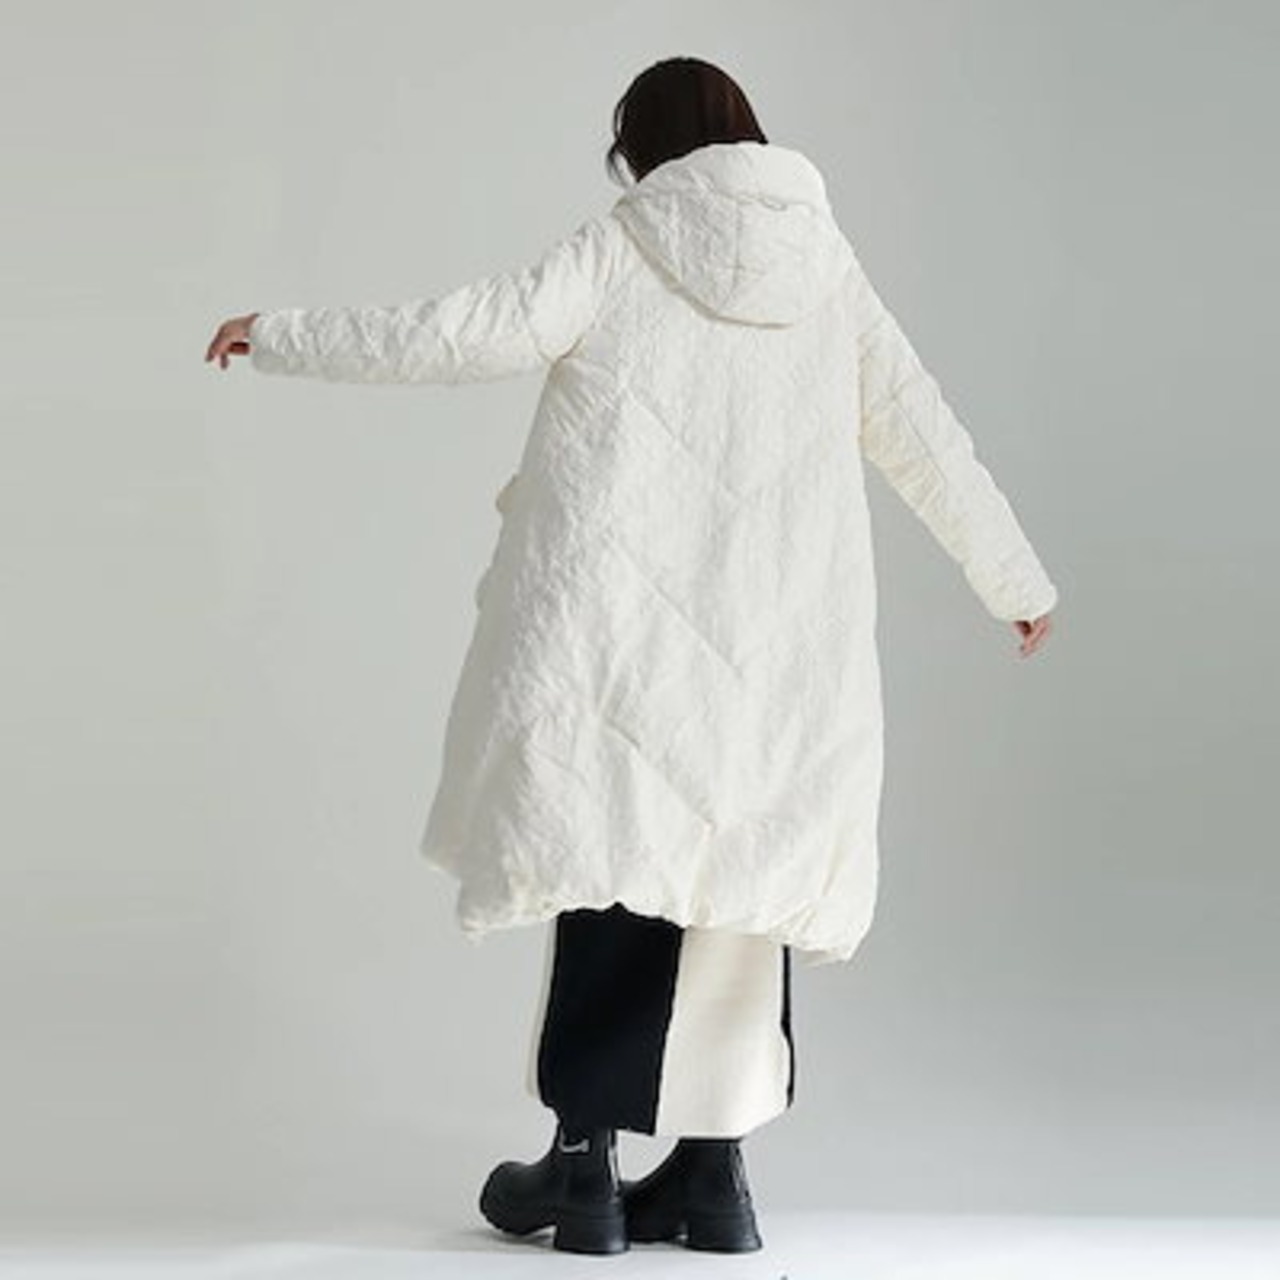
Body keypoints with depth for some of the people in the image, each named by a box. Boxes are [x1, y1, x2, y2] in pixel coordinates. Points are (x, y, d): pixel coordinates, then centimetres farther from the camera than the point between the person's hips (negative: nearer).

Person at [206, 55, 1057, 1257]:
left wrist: (281, 334, 6)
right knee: (734, 884, 9)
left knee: (616, 863, 5)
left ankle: (586, 1167, 8)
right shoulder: (826, 268, 13)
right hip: (779, 638, 3)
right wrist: (1018, 579, 29)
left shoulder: (624, 245, 2)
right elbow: (927, 437, 17)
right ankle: (711, 1175, 13)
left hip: (625, 615, -3)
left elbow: (470, 330, -6)